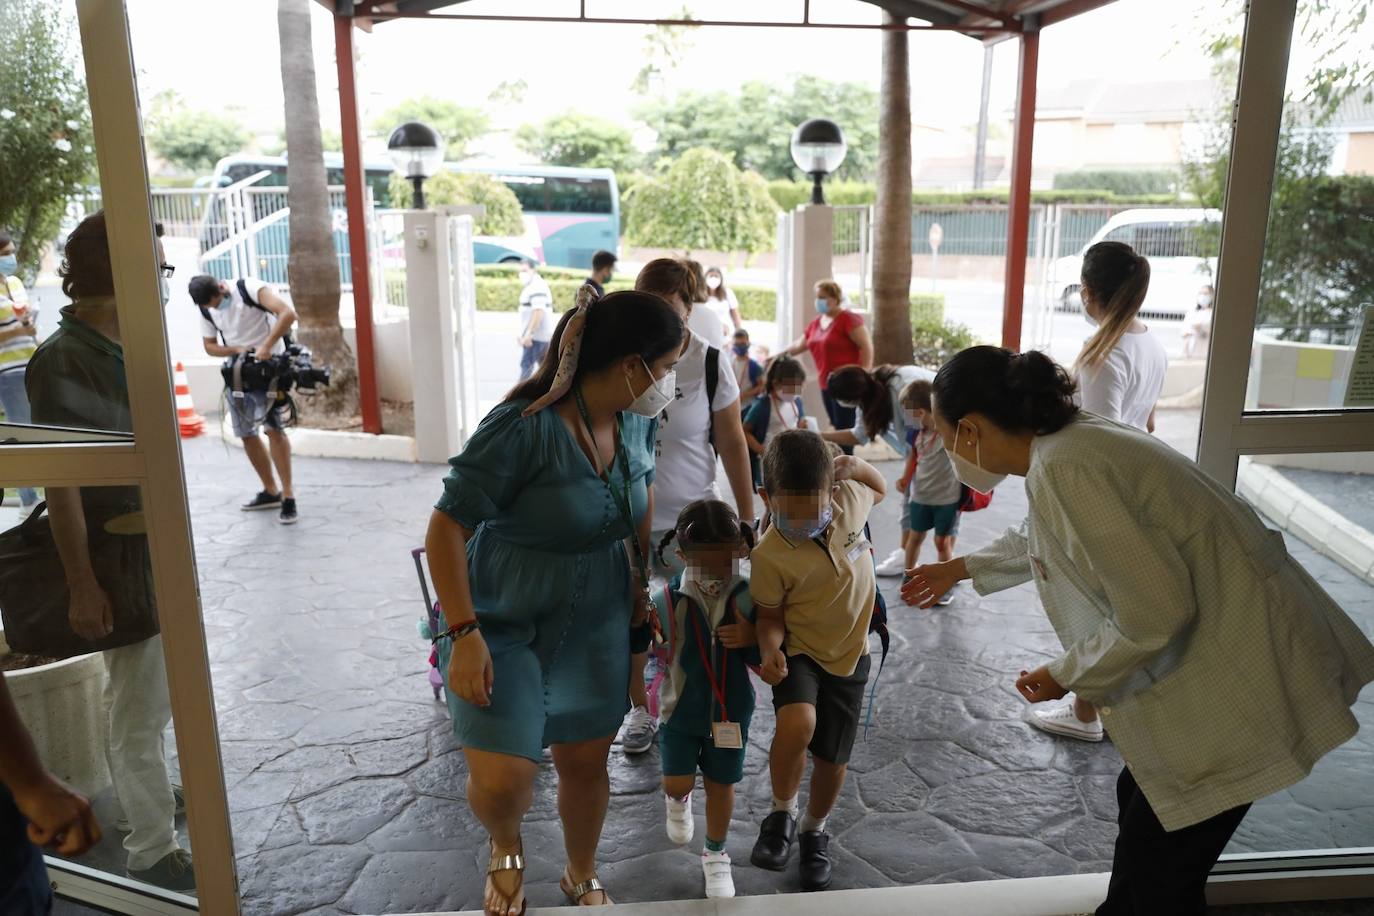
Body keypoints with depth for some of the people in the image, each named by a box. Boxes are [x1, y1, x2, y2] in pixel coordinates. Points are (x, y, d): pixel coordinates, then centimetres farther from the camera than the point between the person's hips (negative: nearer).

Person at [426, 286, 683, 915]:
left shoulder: (635, 421, -5)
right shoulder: (524, 427, -27)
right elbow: (447, 526, -22)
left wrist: (641, 575, 16)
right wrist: (464, 635, -24)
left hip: (596, 621, 5)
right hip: (504, 621, -5)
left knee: (586, 762, 15)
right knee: (503, 779, -11)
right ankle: (506, 850, 28)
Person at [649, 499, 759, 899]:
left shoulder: (747, 599, -17)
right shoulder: (667, 602, -20)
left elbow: (764, 658, -8)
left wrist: (751, 638, -27)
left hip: (731, 711, 1)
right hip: (680, 711, -1)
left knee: (721, 784, 14)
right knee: (677, 781, 7)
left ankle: (716, 855, 39)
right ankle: (678, 800, 47)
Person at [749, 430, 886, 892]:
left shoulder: (849, 500, -13)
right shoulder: (770, 556, -24)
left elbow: (878, 486, 10)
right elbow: (770, 615, -11)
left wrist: (856, 466, -12)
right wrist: (770, 651, -32)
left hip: (849, 655, 4)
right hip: (798, 651, -3)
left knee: (832, 759, 9)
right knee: (797, 725, -32)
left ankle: (814, 829, 42)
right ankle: (782, 813, -2)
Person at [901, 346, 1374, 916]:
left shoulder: (1063, 469, -26)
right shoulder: (1070, 440, 4)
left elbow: (1154, 613, -27)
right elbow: (1039, 542, 25)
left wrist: (1066, 675, -10)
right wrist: (960, 569, 39)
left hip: (1243, 679, -9)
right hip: (1220, 648, 10)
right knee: (1141, 802, 27)